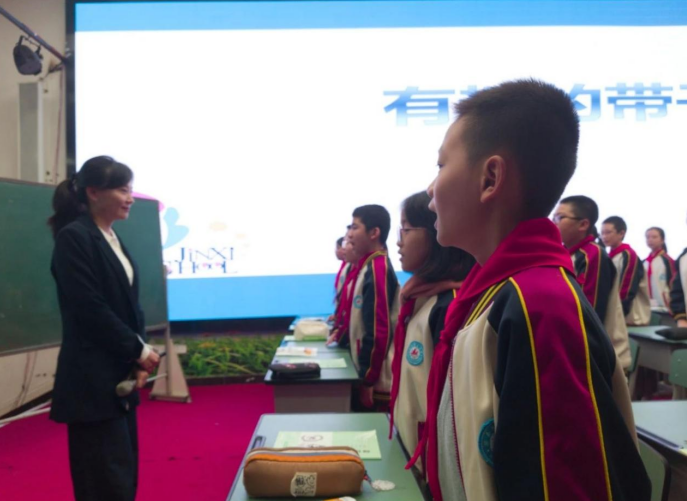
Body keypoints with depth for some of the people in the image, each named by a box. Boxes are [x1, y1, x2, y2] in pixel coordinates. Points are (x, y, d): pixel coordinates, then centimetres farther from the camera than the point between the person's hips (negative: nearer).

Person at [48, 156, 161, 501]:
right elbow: (91, 310, -19)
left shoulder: (114, 240, 12)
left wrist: (138, 359, -1)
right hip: (93, 381, -8)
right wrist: (139, 351, -11)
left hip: (120, 376, 9)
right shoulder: (73, 238, -13)